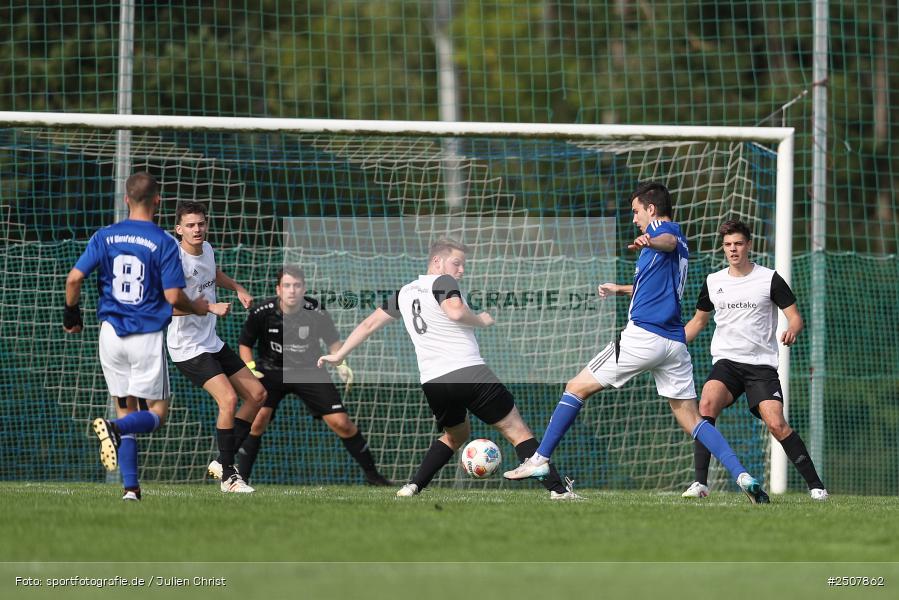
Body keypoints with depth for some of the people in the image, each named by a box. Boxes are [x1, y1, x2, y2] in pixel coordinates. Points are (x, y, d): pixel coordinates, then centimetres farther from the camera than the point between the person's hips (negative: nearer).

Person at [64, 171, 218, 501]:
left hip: (111, 333, 4)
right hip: (147, 337, -4)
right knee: (156, 413, 4)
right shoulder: (164, 243, -8)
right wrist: (197, 308, 9)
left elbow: (74, 278, -5)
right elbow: (173, 297, -12)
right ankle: (114, 428, -28)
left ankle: (130, 487, 6)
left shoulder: (105, 237, 2)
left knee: (126, 409, 14)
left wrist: (71, 315, 12)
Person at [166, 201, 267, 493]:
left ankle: (223, 461, 16)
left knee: (257, 395, 8)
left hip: (213, 342, 9)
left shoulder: (206, 249, 5)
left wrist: (237, 288, 12)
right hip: (188, 347, -9)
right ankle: (228, 475, -10)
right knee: (228, 398, -23)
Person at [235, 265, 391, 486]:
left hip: (309, 371, 1)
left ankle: (372, 474, 13)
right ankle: (240, 479, -11)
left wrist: (341, 364, -12)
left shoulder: (316, 312, -15)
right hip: (271, 370, -1)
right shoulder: (262, 312, -16)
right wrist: (250, 368, -15)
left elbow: (332, 341, 4)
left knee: (341, 423, -5)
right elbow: (245, 343, 0)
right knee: (258, 419, -23)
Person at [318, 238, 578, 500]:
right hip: (470, 372, -6)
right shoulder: (443, 282, -1)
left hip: (432, 384, 6)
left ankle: (411, 487, 15)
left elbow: (369, 324, 25)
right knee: (517, 431, 2)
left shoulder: (404, 293, 19)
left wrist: (338, 355, 33)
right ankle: (558, 489, -5)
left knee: (456, 434, 30)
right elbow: (455, 312, -22)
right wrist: (482, 320, -2)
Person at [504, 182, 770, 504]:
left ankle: (540, 460, 4)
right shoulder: (680, 246, 24)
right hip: (675, 342, 8)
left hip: (642, 335, -8)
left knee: (577, 388, 6)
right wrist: (621, 289, 55)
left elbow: (671, 241, -30)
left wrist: (650, 242, -53)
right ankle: (743, 476, -13)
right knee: (692, 420, 5)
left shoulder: (663, 229, -3)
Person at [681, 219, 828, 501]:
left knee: (776, 424, -18)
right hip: (726, 361, 2)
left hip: (761, 364, -2)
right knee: (707, 404, -27)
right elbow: (698, 321, 24)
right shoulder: (713, 282, 11)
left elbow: (795, 317, 0)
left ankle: (815, 485, -4)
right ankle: (700, 483, -28)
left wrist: (792, 330, -24)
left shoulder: (769, 279, 1)